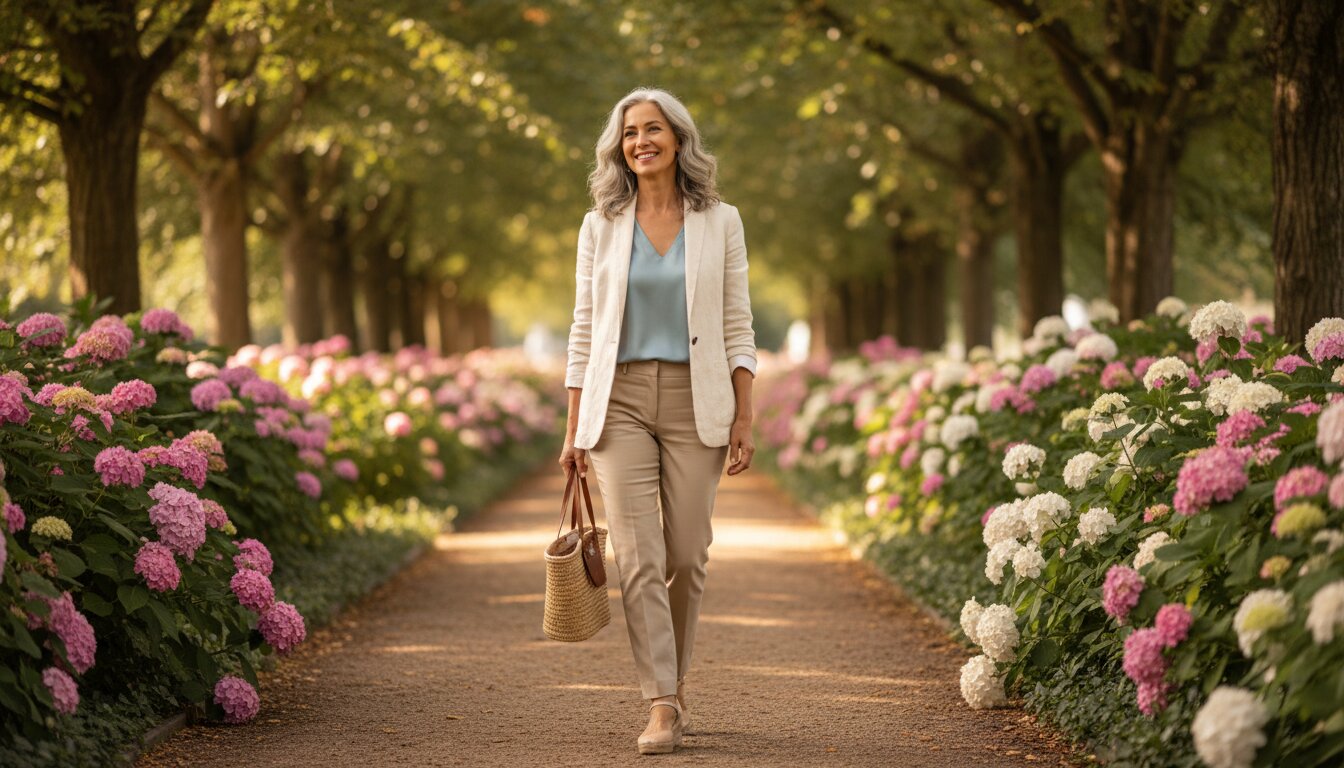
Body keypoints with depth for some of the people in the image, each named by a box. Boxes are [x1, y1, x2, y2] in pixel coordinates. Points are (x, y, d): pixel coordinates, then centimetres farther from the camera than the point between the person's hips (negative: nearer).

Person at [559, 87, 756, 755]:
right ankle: (662, 707, -8)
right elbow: (585, 329, 8)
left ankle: (674, 680, 24)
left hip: (694, 401, 0)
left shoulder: (719, 222, 6)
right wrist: (574, 429, 4)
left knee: (686, 556, 2)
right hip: (618, 400, 0)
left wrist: (744, 419, -2)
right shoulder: (601, 226, 7)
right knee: (638, 556, -9)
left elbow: (737, 327, 5)